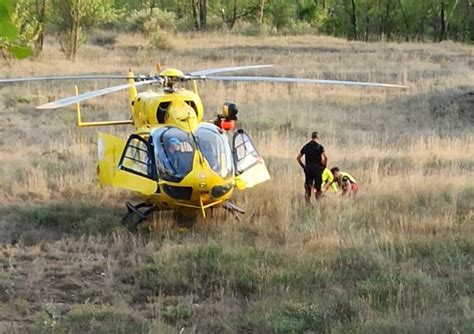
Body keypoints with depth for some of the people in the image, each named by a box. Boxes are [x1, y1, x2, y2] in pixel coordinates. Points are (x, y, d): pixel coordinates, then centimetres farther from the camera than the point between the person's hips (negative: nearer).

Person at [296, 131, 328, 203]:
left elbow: (298, 157, 10)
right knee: (318, 188, 3)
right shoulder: (319, 146, -4)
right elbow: (325, 157, -15)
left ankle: (307, 203, 3)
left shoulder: (306, 146, 9)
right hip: (317, 168, -3)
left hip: (308, 169, 3)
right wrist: (324, 165, 0)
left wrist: (303, 166, 14)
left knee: (308, 188, 6)